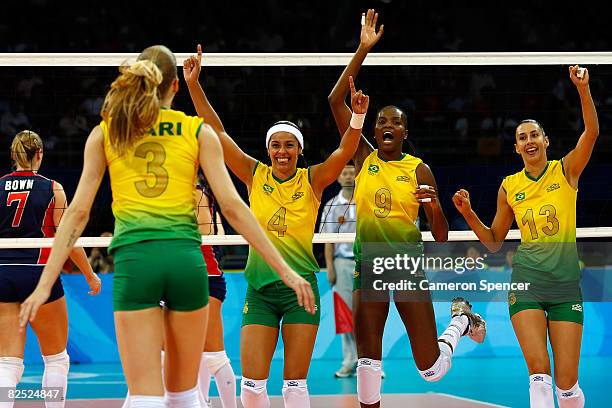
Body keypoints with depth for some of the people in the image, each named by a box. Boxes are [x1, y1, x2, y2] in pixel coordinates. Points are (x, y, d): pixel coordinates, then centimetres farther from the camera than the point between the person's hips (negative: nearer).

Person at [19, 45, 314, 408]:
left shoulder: (105, 132, 10)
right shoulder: (199, 132, 9)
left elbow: (78, 212, 5)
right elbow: (233, 207, 2)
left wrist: (46, 284, 7)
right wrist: (285, 270, 4)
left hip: (134, 259, -1)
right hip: (186, 257, 1)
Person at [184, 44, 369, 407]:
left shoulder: (312, 180, 0)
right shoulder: (255, 175, 3)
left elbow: (345, 151, -16)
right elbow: (217, 133, -1)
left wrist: (358, 116, -34)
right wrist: (195, 86, -8)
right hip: (260, 288, 1)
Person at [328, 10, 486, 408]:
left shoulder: (419, 169, 0)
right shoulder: (364, 159, 3)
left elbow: (441, 234, 0)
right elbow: (336, 101, -5)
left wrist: (433, 205, -22)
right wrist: (363, 49, -10)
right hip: (368, 263, 2)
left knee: (431, 369, 1)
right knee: (368, 360, -1)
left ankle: (461, 318, 29)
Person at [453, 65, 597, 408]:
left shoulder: (566, 171, 3)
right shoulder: (510, 186, 8)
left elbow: (592, 131, -15)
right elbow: (494, 242, 16)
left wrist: (583, 88, -28)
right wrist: (469, 214, 0)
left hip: (566, 281, -1)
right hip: (526, 279, 1)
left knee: (567, 380, -3)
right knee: (538, 368, -16)